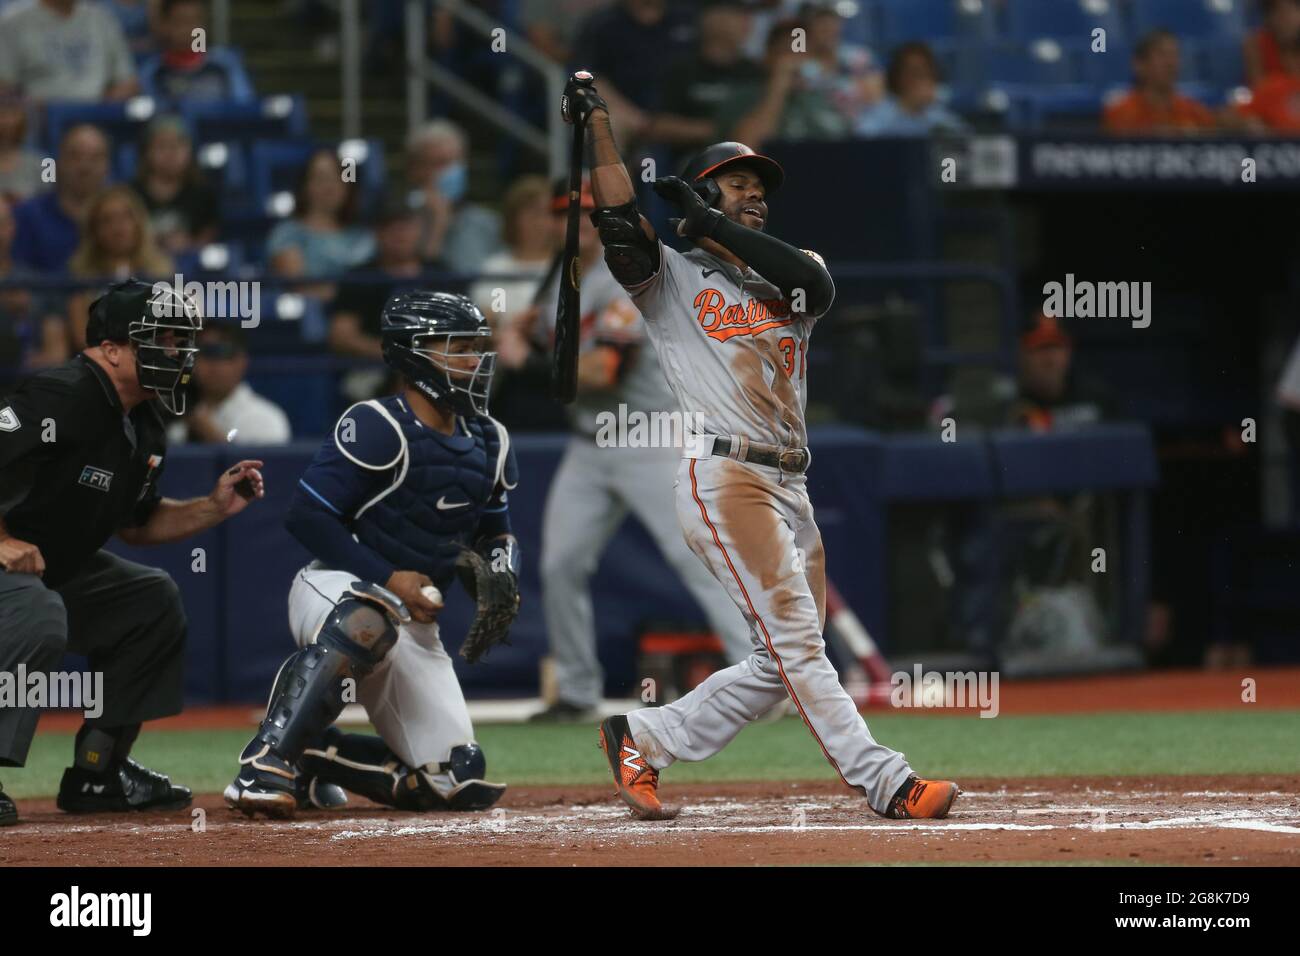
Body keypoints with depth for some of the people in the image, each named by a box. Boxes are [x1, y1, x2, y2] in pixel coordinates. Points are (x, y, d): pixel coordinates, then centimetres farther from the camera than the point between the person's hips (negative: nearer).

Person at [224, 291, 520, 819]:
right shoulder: (377, 428, -15)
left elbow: (495, 532, 20)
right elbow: (305, 515, -17)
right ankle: (266, 762, -38)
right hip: (334, 587, -7)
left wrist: (502, 582, -3)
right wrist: (388, 577, -22)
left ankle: (312, 753, 13)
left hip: (414, 624, 7)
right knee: (368, 620, -45)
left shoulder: (487, 443, 8)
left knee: (461, 784, -3)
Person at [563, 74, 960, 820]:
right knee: (795, 639, -14)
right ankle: (887, 784, -19)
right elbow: (620, 222, -11)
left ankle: (645, 739, 16)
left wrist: (716, 225, -5)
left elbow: (818, 284, -3)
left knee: (785, 661, 5)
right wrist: (598, 124, -15)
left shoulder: (782, 284, 22)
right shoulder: (673, 276, 9)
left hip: (790, 487, 7)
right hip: (721, 475, -7)